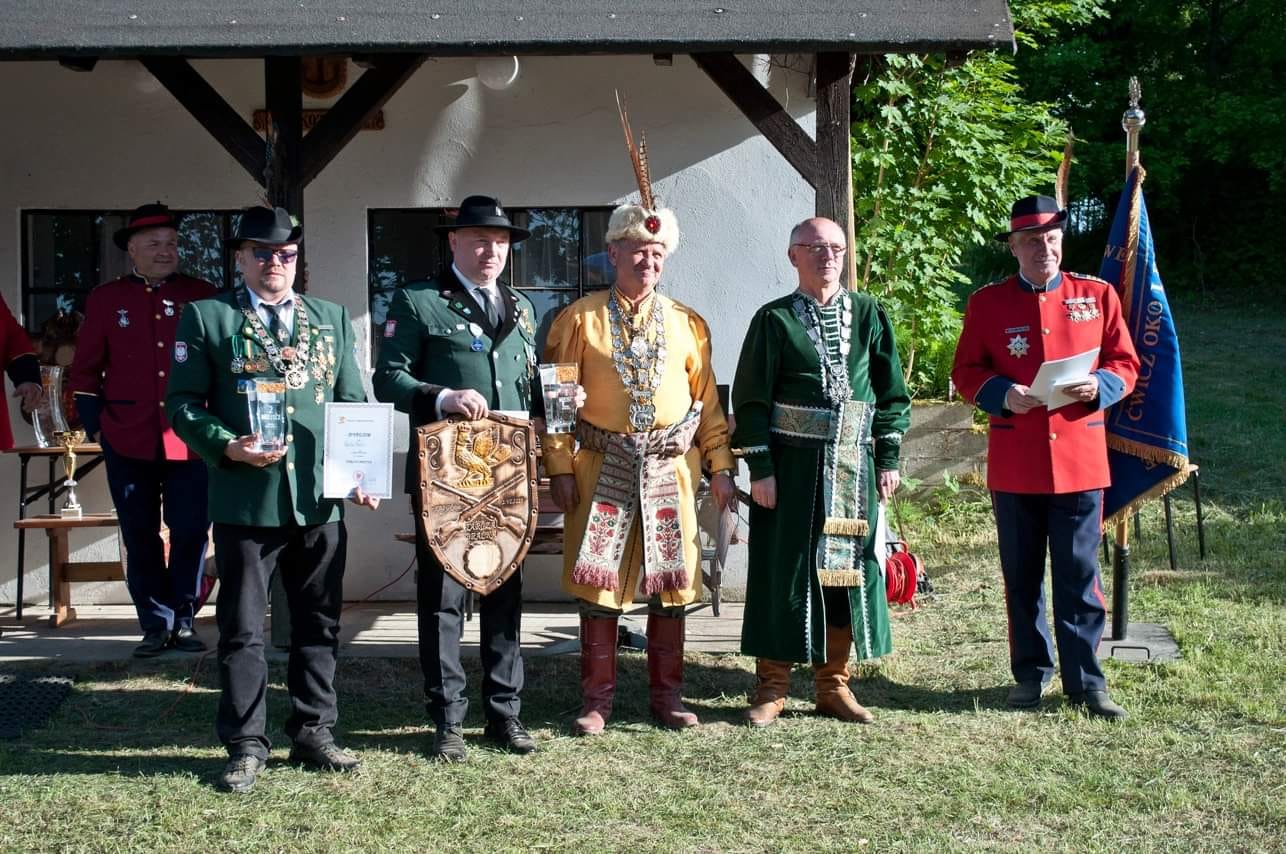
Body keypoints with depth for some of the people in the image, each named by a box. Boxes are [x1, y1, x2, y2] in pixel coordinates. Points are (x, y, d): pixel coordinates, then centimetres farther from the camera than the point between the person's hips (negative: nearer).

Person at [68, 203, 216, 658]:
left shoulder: (202, 294, 4)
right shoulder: (105, 298, 6)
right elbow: (85, 369, 9)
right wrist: (95, 424, 2)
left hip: (189, 440, 0)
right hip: (128, 441, 1)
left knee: (192, 532, 1)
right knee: (140, 537, 6)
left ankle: (183, 620, 16)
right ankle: (156, 624, 17)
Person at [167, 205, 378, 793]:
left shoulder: (332, 318, 14)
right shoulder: (206, 317, 4)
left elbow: (355, 404, 13)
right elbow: (182, 403, 0)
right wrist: (227, 447, -16)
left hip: (321, 498, 3)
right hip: (245, 497, -3)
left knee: (318, 624, 10)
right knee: (242, 628, 4)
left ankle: (313, 732, 22)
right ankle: (246, 744, 14)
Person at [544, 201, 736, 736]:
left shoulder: (688, 324, 9)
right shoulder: (579, 320, 2)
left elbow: (708, 401, 10)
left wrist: (719, 466, 4)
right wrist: (560, 466, -6)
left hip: (671, 471, 2)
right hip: (603, 469, -2)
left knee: (671, 584, 6)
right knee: (598, 583, 1)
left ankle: (667, 696, 19)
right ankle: (596, 701, 12)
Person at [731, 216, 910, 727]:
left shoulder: (869, 315, 8)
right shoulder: (774, 320, 0)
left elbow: (891, 393, 11)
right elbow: (751, 400, -2)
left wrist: (889, 458, 6)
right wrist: (760, 469, -8)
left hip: (853, 467, 3)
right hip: (791, 467, -3)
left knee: (850, 569, 6)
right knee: (783, 571, 1)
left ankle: (834, 685, 18)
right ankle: (771, 688, 12)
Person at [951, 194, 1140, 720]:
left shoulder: (1097, 296, 6)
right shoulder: (987, 303, 3)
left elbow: (1126, 364, 8)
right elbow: (965, 371, 4)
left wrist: (1099, 386, -14)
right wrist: (1002, 394, -15)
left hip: (1080, 460, 0)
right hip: (1013, 466, 0)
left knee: (1079, 576, 2)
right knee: (1021, 578, 9)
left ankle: (1086, 682, 11)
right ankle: (1031, 674, 22)